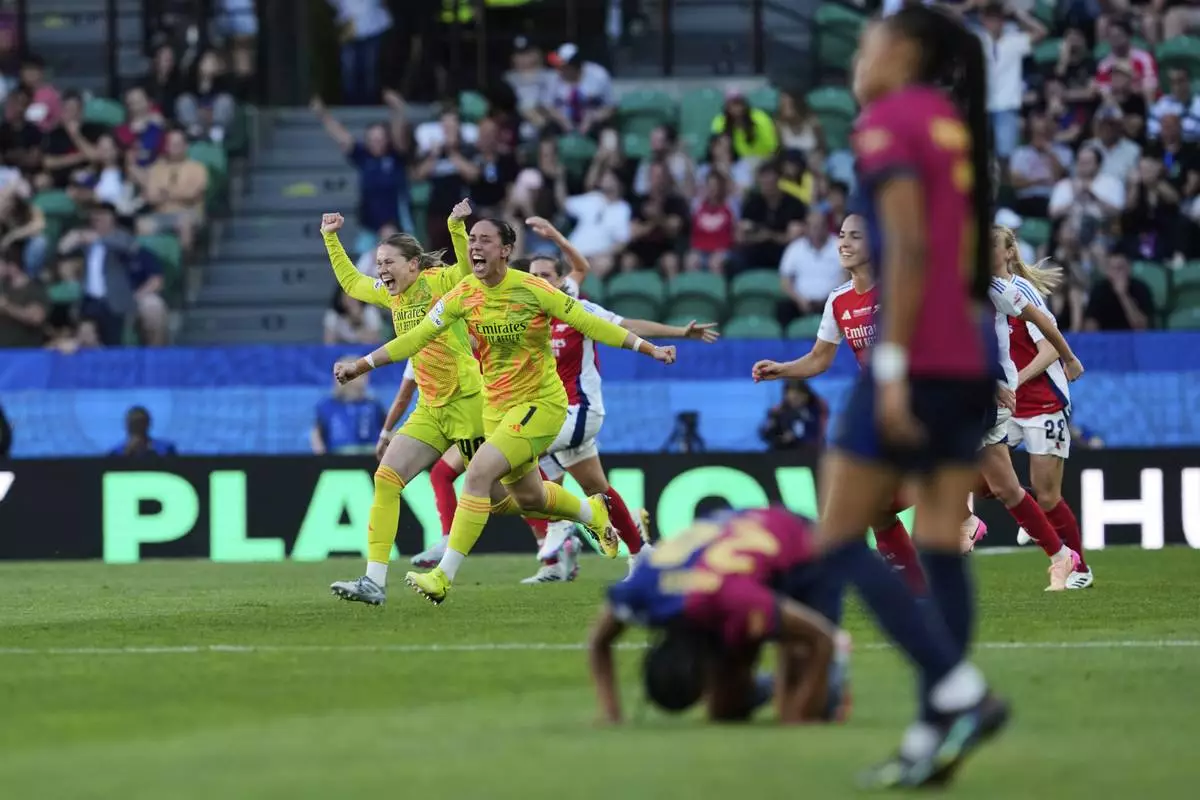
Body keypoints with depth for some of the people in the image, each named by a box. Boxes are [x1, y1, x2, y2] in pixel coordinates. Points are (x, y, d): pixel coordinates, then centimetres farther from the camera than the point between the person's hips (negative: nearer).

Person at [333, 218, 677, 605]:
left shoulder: (532, 290, -16)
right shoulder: (463, 295, -4)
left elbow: (588, 323, -10)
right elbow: (416, 337, -1)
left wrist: (650, 349, -10)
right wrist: (361, 365, -6)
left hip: (541, 402, -6)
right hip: (497, 406, 6)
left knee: (478, 473, -22)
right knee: (528, 497, 17)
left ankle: (444, 576, -21)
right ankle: (592, 513, 50)